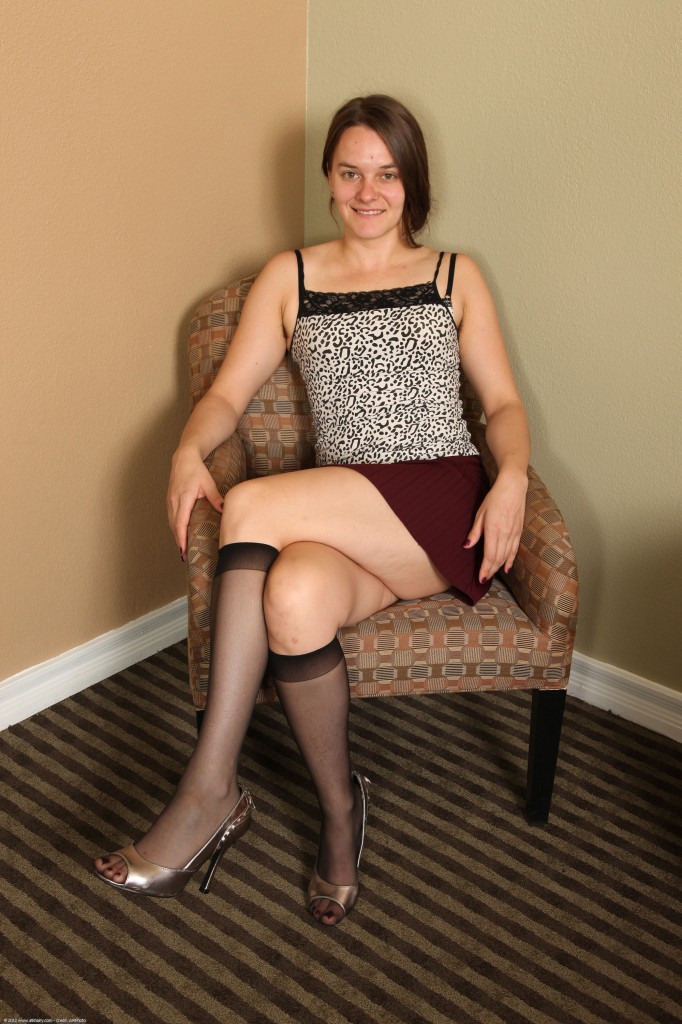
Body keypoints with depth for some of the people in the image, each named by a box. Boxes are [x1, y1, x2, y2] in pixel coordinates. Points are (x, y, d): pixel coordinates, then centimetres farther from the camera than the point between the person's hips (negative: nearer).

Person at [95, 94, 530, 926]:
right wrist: (189, 452, -12)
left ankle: (212, 789, -22)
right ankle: (340, 810, -12)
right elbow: (227, 394, 11)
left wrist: (511, 478, -10)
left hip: (440, 513, -2)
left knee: (252, 507, -29)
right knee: (294, 597, -36)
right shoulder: (289, 278, 19)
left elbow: (503, 402, 12)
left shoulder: (455, 276, 18)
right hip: (337, 523, 2)